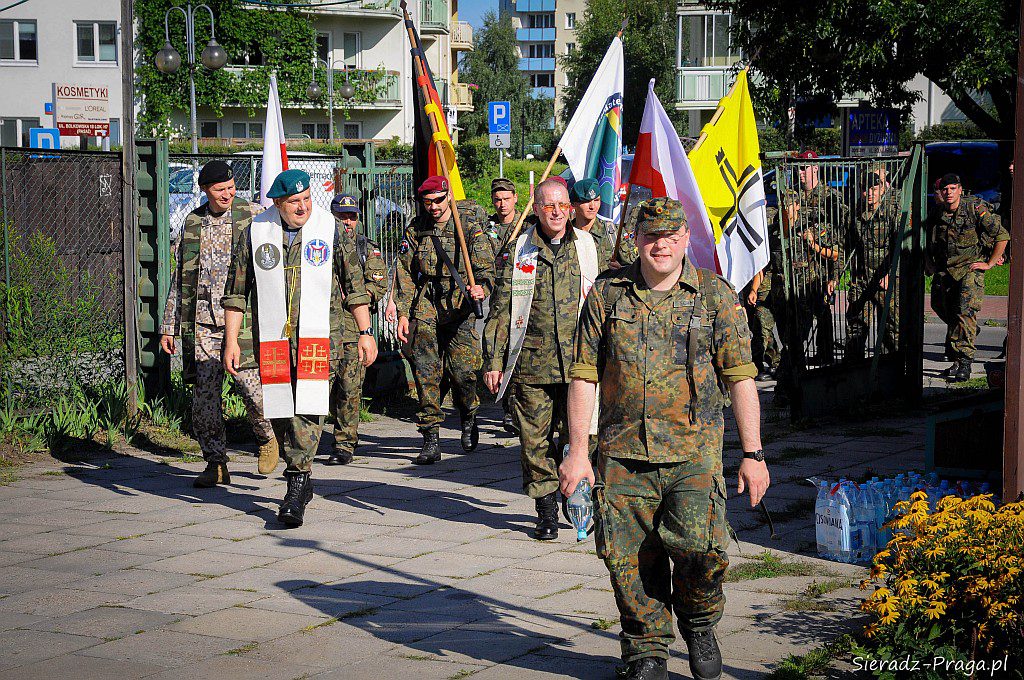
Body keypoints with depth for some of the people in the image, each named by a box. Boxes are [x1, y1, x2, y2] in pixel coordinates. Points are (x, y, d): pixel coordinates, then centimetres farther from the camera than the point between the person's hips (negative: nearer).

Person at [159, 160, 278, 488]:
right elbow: (178, 279, 18)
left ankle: (267, 438, 16)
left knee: (249, 383, -13)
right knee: (204, 393, -1)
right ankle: (215, 464, 9)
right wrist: (168, 326, 16)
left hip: (242, 317, -3)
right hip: (202, 323, 3)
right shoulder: (192, 223, 13)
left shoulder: (253, 217, 3)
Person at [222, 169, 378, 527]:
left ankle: (296, 488, -12)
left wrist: (365, 332, 7)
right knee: (280, 409, 5)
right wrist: (231, 341, 4)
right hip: (272, 338, 2)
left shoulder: (329, 229, 1)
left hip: (320, 336, -2)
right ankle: (301, 479, 23)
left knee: (308, 409, -13)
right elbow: (236, 290, 8)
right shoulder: (254, 233, 3)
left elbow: (354, 283, 8)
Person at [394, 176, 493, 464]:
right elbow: (405, 274, 11)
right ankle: (430, 441, 2)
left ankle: (468, 417, 25)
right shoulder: (415, 229, 9)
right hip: (424, 308, 2)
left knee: (462, 370, -7)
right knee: (425, 374, -3)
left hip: (459, 306, -2)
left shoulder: (469, 226, 2)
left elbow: (485, 265, -3)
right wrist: (402, 313, 3)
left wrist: (481, 287, -24)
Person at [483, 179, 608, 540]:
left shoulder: (588, 247, 9)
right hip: (531, 362, 0)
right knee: (535, 441, 3)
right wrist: (493, 361, 3)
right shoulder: (518, 251, 6)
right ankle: (546, 511, 14)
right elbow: (500, 309, 7)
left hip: (578, 362, 0)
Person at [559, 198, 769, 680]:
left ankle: (699, 622, 12)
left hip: (693, 451, -2)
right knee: (629, 559, 1)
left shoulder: (716, 296, 4)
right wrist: (577, 452, 2)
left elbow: (740, 378, 4)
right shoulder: (607, 294, 6)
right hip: (622, 454, 2)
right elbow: (584, 376, 7)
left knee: (698, 544, -18)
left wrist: (752, 454, 1)